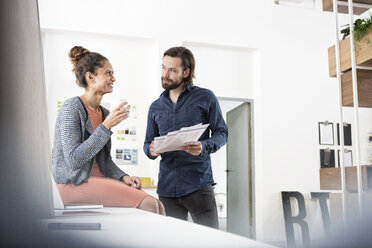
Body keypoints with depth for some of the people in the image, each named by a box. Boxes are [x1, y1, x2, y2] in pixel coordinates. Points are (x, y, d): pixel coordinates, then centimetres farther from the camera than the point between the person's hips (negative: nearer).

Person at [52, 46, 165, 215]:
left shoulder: (104, 113, 13)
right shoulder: (71, 108, -11)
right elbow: (74, 159, -20)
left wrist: (123, 177, 0)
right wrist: (106, 126, -21)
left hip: (98, 178, 8)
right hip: (72, 182, -7)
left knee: (158, 206, -13)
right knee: (147, 204, -22)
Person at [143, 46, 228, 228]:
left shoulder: (205, 97, 5)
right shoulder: (155, 107, 16)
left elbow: (221, 132, 4)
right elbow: (147, 143, 19)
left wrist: (204, 147, -17)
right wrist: (151, 150, -6)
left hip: (199, 184, -3)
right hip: (167, 187, 4)